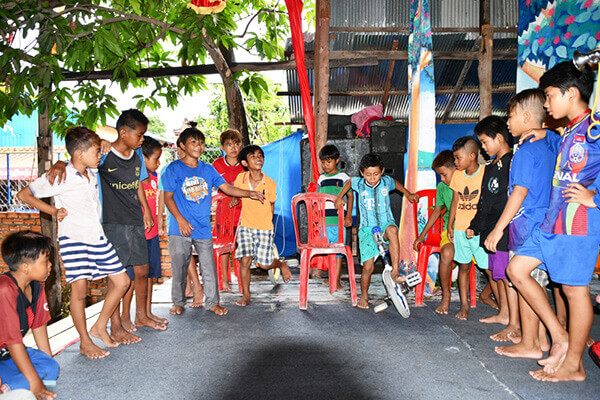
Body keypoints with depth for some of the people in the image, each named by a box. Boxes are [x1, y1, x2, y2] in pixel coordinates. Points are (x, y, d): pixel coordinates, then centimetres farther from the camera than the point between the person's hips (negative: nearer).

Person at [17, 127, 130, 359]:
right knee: (79, 289, -7)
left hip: (97, 236, 7)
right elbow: (23, 195, -6)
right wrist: (54, 211, -8)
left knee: (121, 281, 4)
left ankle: (99, 328, 20)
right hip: (73, 237, -6)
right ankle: (84, 342, 10)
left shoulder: (93, 173, 8)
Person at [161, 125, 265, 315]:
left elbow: (226, 187, 7)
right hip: (180, 228, -3)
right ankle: (178, 302, 24)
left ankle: (212, 302, 18)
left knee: (209, 267, 5)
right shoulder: (174, 168, -2)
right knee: (179, 267, 6)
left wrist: (249, 193, -6)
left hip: (203, 228, 3)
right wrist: (180, 220, -14)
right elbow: (168, 197, -4)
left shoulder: (208, 169, 9)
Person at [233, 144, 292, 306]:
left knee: (263, 264, 1)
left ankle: (282, 264, 34)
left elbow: (271, 205, 2)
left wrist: (264, 223, 6)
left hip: (265, 228, -2)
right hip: (245, 226, 2)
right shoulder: (240, 179, -6)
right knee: (244, 260, -4)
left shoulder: (270, 183, -10)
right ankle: (246, 295, 13)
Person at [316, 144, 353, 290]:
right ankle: (333, 275, 24)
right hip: (324, 220, 4)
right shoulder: (321, 179, 12)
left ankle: (336, 279, 2)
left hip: (338, 219, -4)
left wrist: (348, 216, -6)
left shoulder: (343, 177, 0)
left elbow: (350, 196, 1)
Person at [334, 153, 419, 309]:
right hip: (367, 228, 0)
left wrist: (407, 193, 23)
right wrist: (340, 197, 26)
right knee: (368, 266, -10)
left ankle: (395, 271, -33)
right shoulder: (358, 183, -2)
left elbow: (396, 183, 25)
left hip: (385, 224, 0)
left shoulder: (387, 181, 0)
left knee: (392, 230, -39)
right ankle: (364, 296, 16)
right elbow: (349, 182, 22)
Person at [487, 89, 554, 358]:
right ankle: (539, 337, 27)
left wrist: (497, 229, -16)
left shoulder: (526, 151, -14)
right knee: (536, 281, 16)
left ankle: (529, 345, 10)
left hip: (527, 224, -9)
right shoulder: (549, 147, 12)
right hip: (544, 224, 9)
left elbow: (519, 193, -18)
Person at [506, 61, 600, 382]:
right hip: (553, 221, 10)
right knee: (516, 268, 9)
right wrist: (546, 136, 29)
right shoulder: (571, 131, 17)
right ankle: (559, 337, 16)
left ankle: (573, 365, 16)